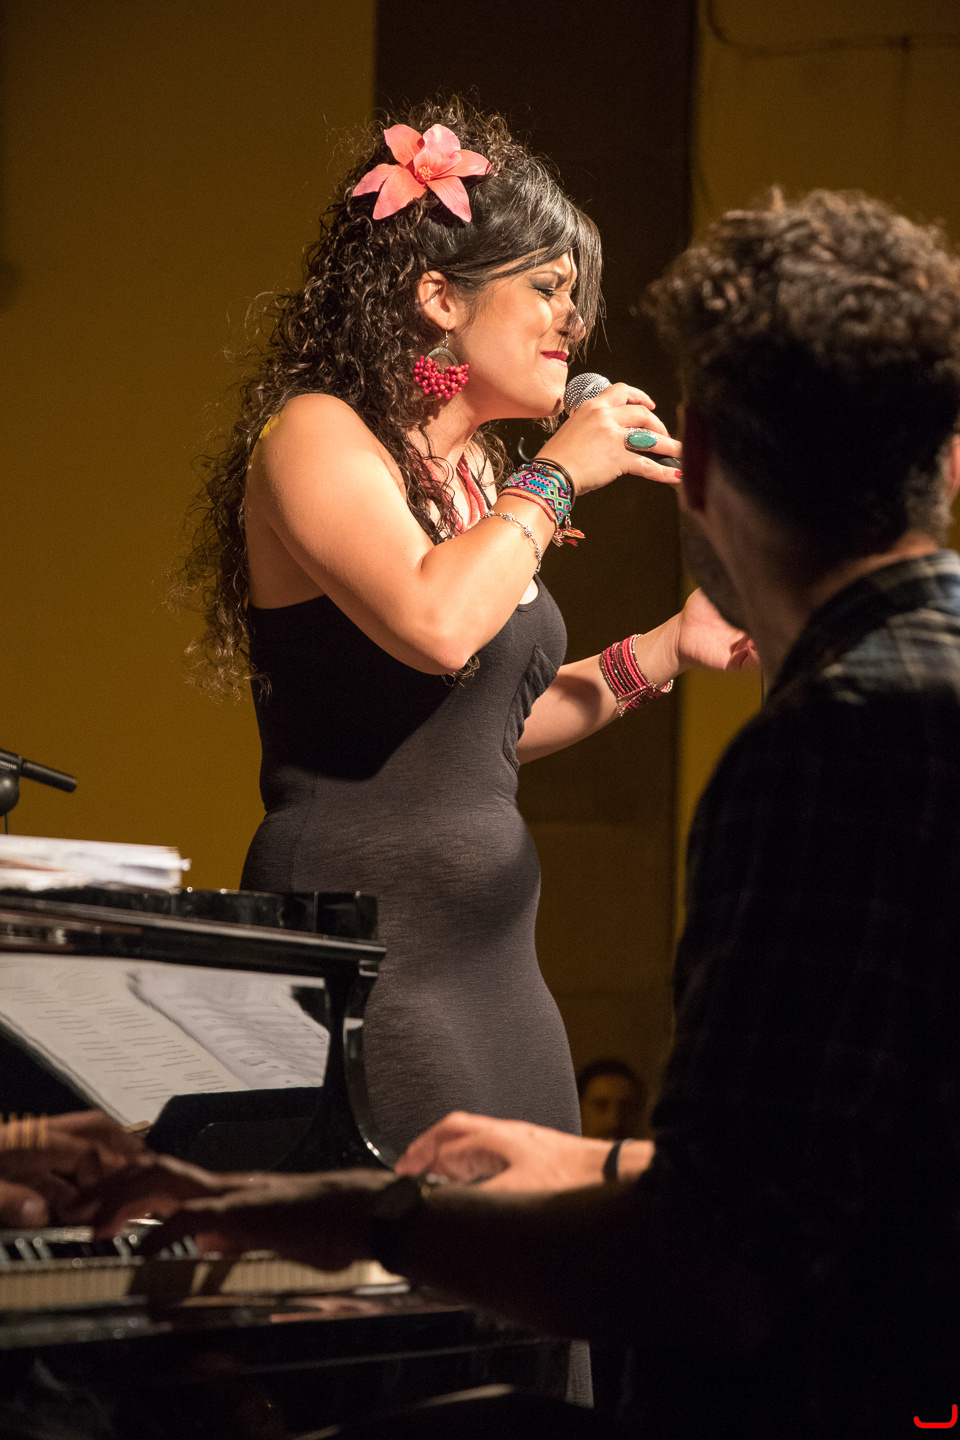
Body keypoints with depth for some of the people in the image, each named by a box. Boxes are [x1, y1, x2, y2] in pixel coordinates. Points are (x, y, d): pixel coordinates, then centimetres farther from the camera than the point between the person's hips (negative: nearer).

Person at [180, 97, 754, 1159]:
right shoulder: (313, 437, -9)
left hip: (492, 954, 9)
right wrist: (554, 476, -12)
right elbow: (434, 625, -26)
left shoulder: (470, 470, 18)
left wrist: (665, 649, 18)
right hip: (363, 943, -9)